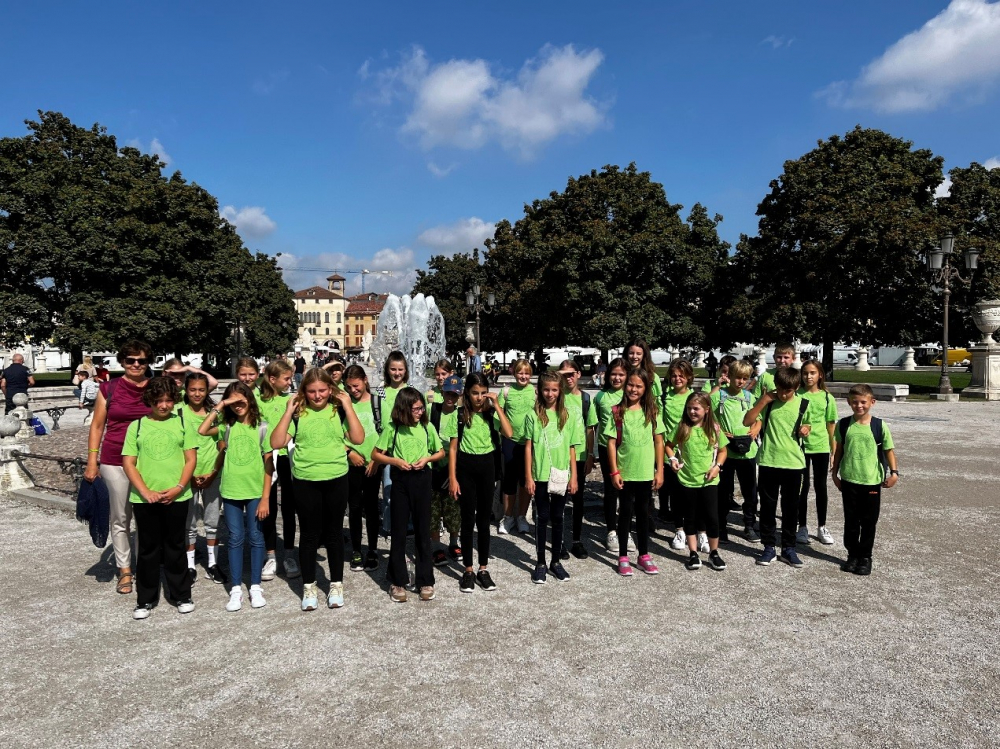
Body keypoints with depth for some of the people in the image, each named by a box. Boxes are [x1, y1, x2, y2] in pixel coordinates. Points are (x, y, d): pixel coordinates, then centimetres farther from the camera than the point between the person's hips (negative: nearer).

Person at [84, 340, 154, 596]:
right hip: (114, 462, 0)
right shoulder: (109, 388, 0)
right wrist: (92, 462, 0)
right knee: (120, 518, 9)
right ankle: (124, 570, 21)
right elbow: (97, 426, 5)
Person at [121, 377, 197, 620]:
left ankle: (182, 595, 21)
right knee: (148, 549, 9)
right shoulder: (137, 425, 3)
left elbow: (191, 459, 1)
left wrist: (179, 488, -12)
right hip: (144, 498, 0)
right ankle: (146, 599, 21)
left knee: (175, 547, 9)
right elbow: (128, 463, 0)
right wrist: (146, 492, -11)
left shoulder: (181, 423, 3)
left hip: (176, 497, 0)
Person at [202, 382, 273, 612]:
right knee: (235, 538, 7)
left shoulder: (261, 427, -3)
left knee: (256, 537, 6)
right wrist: (218, 408, -8)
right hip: (231, 490, 2)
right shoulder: (227, 425, 4)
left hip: (255, 491, -2)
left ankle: (256, 587, 16)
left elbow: (269, 464, -4)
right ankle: (236, 589, 14)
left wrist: (265, 497, -8)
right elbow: (201, 431, -13)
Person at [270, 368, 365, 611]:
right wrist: (288, 411, -12)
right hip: (305, 481, 0)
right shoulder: (298, 413, -1)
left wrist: (348, 406, -12)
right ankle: (309, 587, 23)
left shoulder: (339, 410, -1)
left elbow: (358, 438, -11)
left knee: (334, 532, 11)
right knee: (309, 534, 9)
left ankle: (336, 585, 24)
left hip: (336, 479, 0)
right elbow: (276, 443, -8)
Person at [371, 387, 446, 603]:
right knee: (398, 531, 6)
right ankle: (397, 581, 17)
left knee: (422, 530, 7)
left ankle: (426, 580, 17)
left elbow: (441, 452, 10)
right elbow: (376, 454, 2)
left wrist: (427, 458, -9)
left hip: (422, 479, 1)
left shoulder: (427, 427, 0)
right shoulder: (392, 428, -4)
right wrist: (395, 461, -14)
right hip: (400, 480, -1)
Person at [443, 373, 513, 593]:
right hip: (466, 467, -1)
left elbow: (509, 433, -16)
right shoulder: (459, 415, -3)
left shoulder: (491, 413, 1)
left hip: (487, 466, 1)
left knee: (484, 519, 9)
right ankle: (468, 571, 15)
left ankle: (483, 569, 20)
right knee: (468, 520, 4)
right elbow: (452, 448, -2)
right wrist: (452, 478, -6)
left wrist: (497, 405, -16)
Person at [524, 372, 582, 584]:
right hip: (540, 475, -2)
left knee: (557, 518, 11)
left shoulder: (567, 417, 4)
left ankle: (556, 561, 23)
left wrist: (574, 476, 1)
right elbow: (528, 447, -1)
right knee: (542, 517, 5)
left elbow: (572, 448, 5)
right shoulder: (533, 416, -2)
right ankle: (541, 563, 17)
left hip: (561, 476, 2)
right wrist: (528, 477, -5)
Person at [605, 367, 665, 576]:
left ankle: (644, 555, 25)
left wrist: (659, 471, 0)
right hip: (624, 472, -1)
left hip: (646, 473, 2)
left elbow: (658, 442, 3)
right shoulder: (617, 411, -5)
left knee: (643, 512, 13)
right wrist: (614, 472, -9)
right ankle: (623, 557, 17)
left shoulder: (652, 411, 0)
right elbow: (611, 443, -5)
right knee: (625, 512, 8)